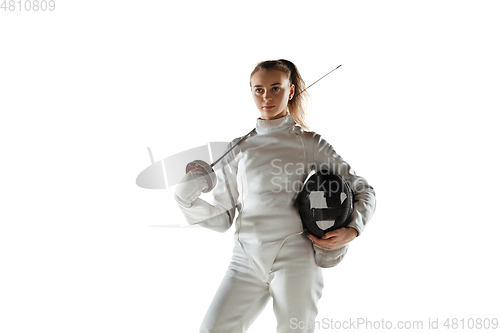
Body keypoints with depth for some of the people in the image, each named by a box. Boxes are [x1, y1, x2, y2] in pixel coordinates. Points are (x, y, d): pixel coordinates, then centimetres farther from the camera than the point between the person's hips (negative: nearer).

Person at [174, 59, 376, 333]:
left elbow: (363, 191, 11)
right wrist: (186, 199, -7)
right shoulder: (239, 148, 13)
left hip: (294, 256, -1)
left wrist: (351, 231, -7)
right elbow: (222, 218, 10)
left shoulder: (310, 143, 7)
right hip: (246, 257, 2)